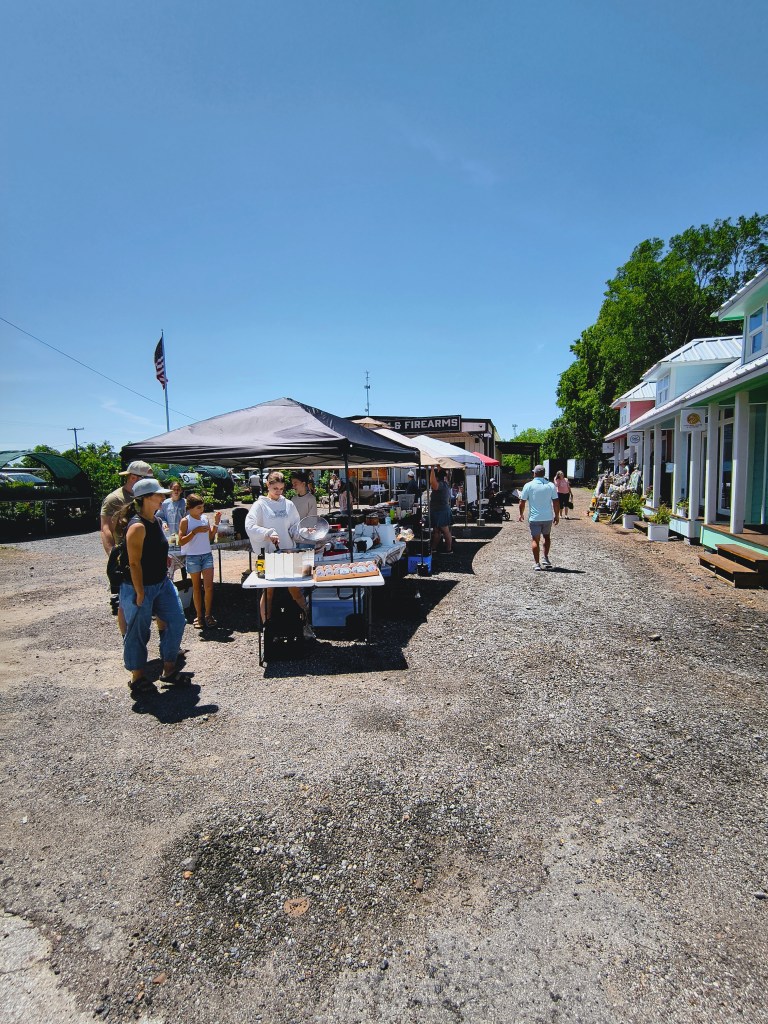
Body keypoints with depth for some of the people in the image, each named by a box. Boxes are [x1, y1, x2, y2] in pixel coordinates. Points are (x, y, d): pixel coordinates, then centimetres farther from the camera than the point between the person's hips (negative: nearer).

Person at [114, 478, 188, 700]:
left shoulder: (156, 521, 7)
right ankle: (138, 680, 21)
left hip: (161, 584, 9)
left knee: (176, 621, 10)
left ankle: (169, 670, 25)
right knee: (138, 632, 5)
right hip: (140, 587, -9)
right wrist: (140, 593, -20)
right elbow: (134, 563, -22)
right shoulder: (137, 526, -21)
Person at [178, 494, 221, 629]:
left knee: (209, 586, -4)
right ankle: (199, 616, 17)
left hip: (207, 555, 3)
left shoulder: (205, 519, 7)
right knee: (197, 587, 7)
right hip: (192, 557, -3)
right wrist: (195, 531, -20)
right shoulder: (185, 521, -7)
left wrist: (216, 523, 3)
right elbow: (181, 542, -12)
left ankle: (208, 615, 7)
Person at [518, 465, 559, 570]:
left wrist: (521, 514, 12)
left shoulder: (529, 485, -5)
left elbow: (522, 502, -2)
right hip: (548, 517, 2)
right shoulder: (551, 485, 1)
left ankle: (537, 563, -1)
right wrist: (557, 515, 12)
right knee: (547, 536, 23)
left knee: (535, 540, 3)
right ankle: (546, 558, 18)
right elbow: (556, 502, 1)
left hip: (534, 518, -2)